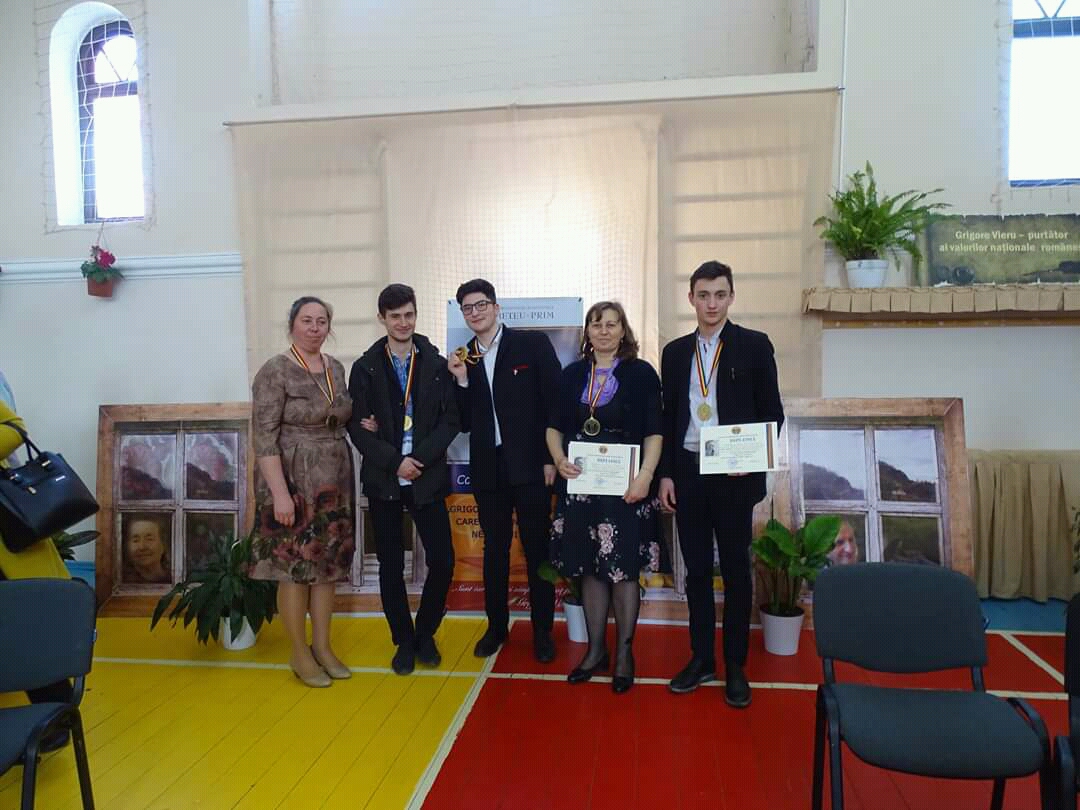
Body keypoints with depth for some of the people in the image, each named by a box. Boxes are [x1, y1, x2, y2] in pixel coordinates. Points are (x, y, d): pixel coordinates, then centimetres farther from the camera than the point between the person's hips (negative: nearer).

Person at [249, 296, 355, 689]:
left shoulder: (336, 367, 7)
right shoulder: (275, 371, -12)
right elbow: (263, 438, -16)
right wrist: (279, 493, -21)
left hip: (333, 482, 6)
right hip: (292, 482, -6)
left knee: (328, 564, 12)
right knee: (295, 568, 4)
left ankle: (322, 646, 27)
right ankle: (299, 653, 20)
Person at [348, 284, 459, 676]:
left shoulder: (437, 364, 4)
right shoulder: (365, 368, 3)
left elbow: (451, 420, -1)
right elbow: (357, 427, -3)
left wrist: (419, 458, -13)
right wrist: (395, 461, -14)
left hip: (428, 477, 0)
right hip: (383, 480, 0)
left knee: (442, 561, -2)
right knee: (390, 565, 8)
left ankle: (425, 633, 22)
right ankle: (404, 641, 25)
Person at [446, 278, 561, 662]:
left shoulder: (533, 343, -3)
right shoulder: (462, 359, 8)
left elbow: (555, 402, -5)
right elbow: (465, 422, 7)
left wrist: (551, 458, -9)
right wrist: (462, 380, -7)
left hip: (529, 464, -3)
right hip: (487, 468, 4)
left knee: (537, 549, 6)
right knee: (494, 549, 14)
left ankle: (542, 630, 20)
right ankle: (496, 625, 28)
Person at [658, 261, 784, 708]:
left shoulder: (754, 345, -1)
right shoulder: (675, 351, 9)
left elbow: (772, 412, -1)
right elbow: (668, 418, 10)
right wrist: (665, 474, 4)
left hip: (734, 475, -3)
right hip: (687, 473, 3)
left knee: (736, 571, 7)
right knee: (696, 570, 11)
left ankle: (735, 666, 20)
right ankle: (701, 658, 24)